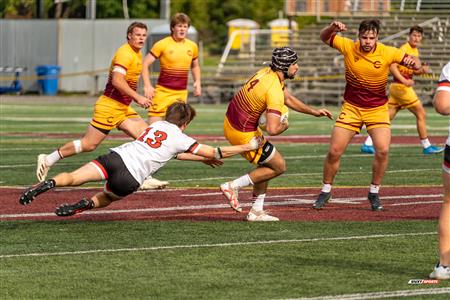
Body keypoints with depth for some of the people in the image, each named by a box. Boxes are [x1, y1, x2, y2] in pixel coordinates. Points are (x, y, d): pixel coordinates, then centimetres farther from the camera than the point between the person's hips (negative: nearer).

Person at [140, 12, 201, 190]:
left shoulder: (192, 47, 7)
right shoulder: (162, 44, -7)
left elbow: (195, 66, 25)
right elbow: (145, 63, -6)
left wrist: (197, 83, 9)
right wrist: (147, 86, -16)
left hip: (181, 93, 5)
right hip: (163, 91, -5)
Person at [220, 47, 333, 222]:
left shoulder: (267, 72, 4)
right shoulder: (275, 91, -26)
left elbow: (288, 99, 21)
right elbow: (272, 130, -33)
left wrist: (313, 112, 18)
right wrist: (284, 126, -10)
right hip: (243, 134, -9)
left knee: (266, 165, 21)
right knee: (278, 166, 4)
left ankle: (256, 211, 22)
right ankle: (233, 187, 3)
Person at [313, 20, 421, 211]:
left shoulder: (387, 53, -14)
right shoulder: (348, 47, -11)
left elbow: (415, 64, -10)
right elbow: (324, 38, 2)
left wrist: (413, 62, -35)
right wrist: (332, 28, -20)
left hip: (377, 109, -1)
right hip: (351, 107, 1)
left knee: (383, 150, -19)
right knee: (334, 152, -3)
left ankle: (374, 193, 2)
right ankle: (326, 191, 20)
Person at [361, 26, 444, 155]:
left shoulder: (415, 51, 16)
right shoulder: (404, 49, -14)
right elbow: (392, 67, -22)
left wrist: (422, 70, 4)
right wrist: (404, 81, -30)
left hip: (396, 87, 9)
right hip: (401, 87, -9)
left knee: (387, 117, 6)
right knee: (421, 114, -1)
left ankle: (367, 144, 4)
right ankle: (426, 146, 7)